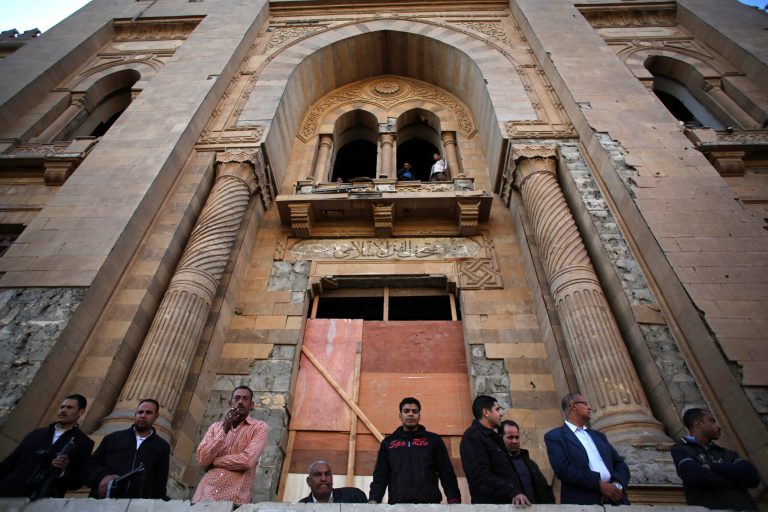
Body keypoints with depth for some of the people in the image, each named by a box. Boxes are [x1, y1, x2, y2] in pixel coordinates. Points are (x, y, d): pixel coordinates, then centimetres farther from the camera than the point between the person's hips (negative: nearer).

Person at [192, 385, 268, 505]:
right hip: (206, 492, 3)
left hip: (235, 497, -3)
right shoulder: (215, 427, 11)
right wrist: (224, 429, -10)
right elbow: (202, 460, -2)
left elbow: (247, 460, -15)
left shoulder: (260, 427, -1)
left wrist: (213, 461, -4)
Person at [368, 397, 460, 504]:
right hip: (398, 504, 1)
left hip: (429, 504, -1)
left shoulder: (434, 440, 10)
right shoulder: (388, 442, 13)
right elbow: (380, 477, 9)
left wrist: (454, 500, -10)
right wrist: (373, 500, -8)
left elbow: (447, 474, 6)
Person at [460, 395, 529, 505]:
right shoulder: (473, 436, -15)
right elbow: (481, 476, -25)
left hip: (508, 502, 9)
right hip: (489, 504, -9)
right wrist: (512, 492, -30)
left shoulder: (493, 436, 18)